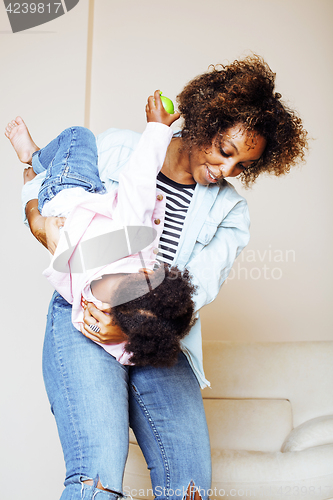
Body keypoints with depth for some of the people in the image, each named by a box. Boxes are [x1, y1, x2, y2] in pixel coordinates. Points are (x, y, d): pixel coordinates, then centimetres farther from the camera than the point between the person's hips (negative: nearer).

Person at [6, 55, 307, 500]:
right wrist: (39, 222, -10)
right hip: (84, 320, -3)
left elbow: (200, 287, -5)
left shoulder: (230, 212, 9)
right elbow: (40, 184, 14)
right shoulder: (119, 150, 5)